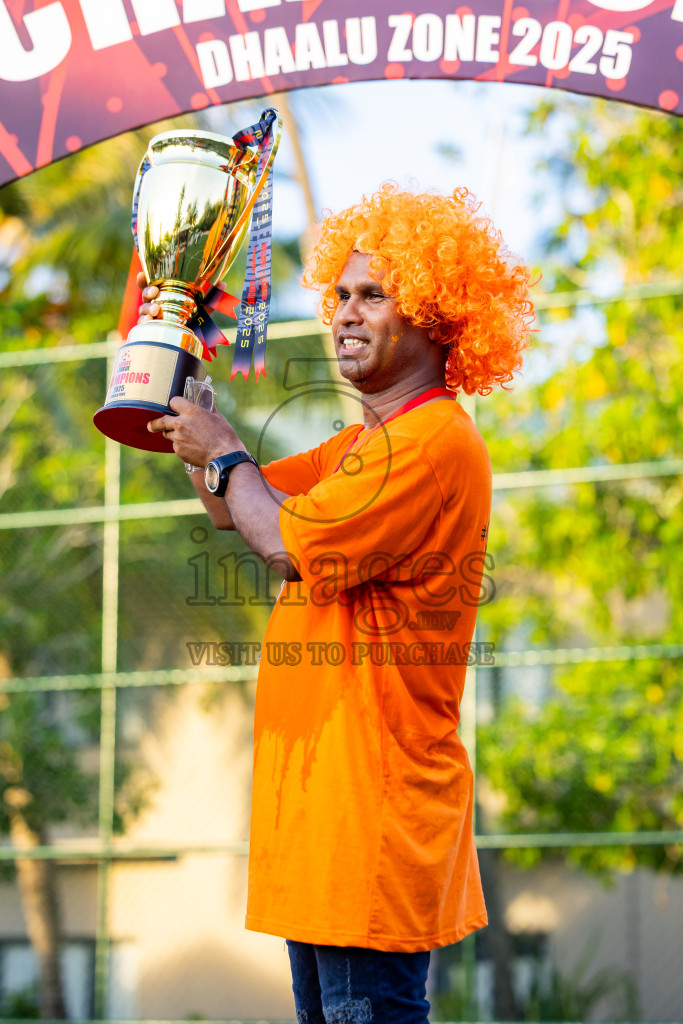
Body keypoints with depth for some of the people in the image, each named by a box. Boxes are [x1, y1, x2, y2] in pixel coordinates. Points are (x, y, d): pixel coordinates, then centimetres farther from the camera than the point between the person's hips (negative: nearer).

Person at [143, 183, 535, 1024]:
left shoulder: (435, 442, -15)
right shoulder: (360, 445, 18)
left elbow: (288, 542, -19)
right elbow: (231, 509, 23)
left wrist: (224, 453, -1)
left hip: (373, 792, -10)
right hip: (320, 789, 10)